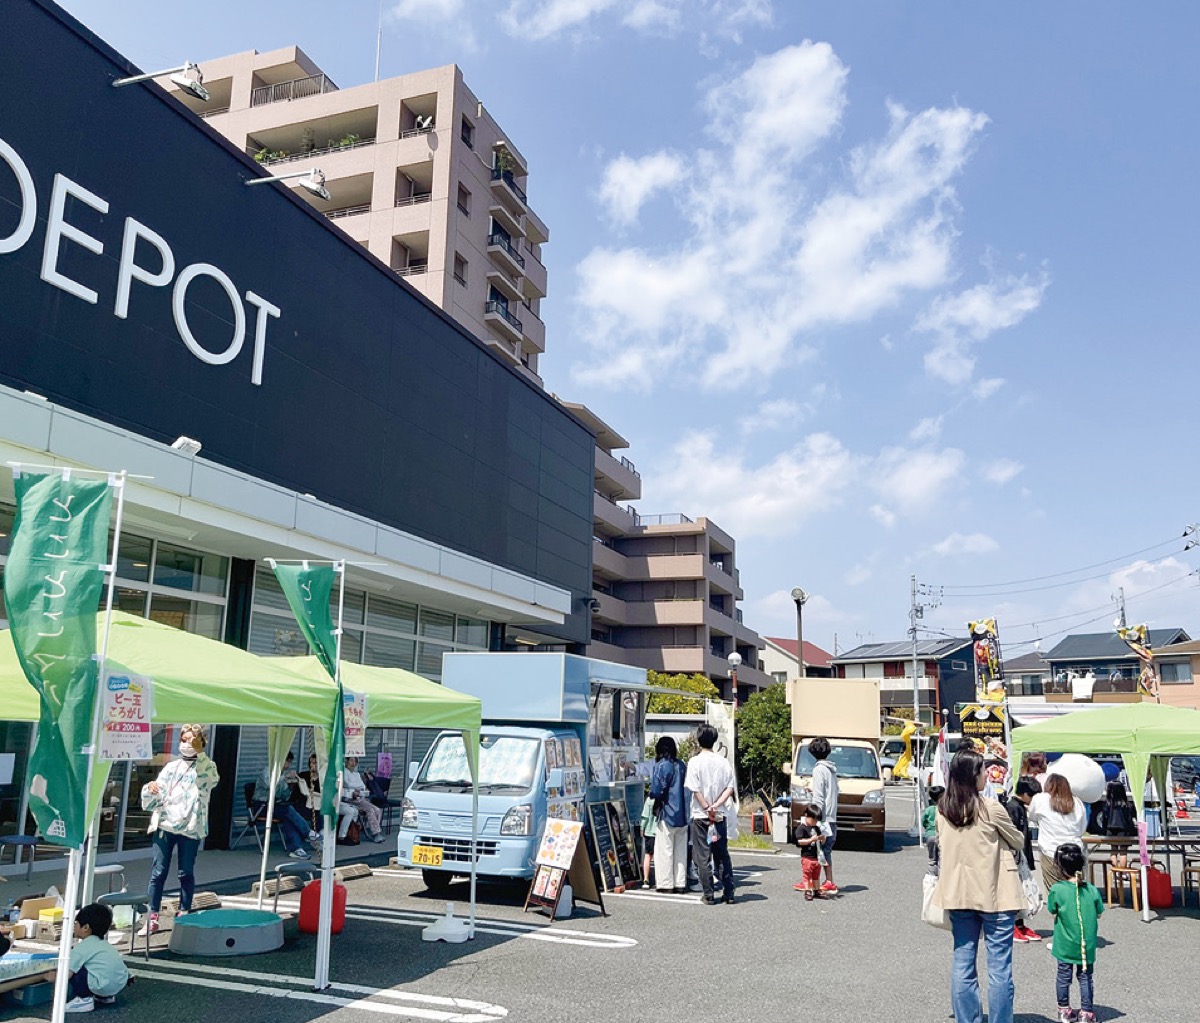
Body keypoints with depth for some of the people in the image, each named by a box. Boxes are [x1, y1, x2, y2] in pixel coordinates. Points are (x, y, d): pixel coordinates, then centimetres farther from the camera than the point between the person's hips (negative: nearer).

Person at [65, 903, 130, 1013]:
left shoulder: (81, 948, -3)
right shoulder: (104, 944, 21)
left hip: (103, 986, -9)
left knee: (73, 968, 0)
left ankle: (84, 999, 1)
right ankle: (106, 997, 25)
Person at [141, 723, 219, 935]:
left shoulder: (206, 767, 8)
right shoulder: (171, 767, 17)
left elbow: (212, 779, -18)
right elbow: (151, 803, 15)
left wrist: (199, 752, -27)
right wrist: (149, 790, -9)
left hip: (190, 828, -2)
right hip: (164, 825, 2)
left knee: (186, 873, 3)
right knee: (158, 872, -1)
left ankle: (184, 914, 14)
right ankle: (152, 916, 4)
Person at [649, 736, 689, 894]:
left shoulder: (661, 766, -11)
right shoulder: (681, 766, 8)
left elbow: (656, 791, -15)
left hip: (667, 814, -6)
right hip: (682, 815, 6)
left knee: (665, 850, 2)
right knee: (681, 850, 11)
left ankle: (666, 884, 4)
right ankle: (680, 884, 15)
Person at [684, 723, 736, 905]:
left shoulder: (695, 762, -9)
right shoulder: (723, 762, 2)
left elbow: (695, 789, -14)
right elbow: (730, 788, -3)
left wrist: (708, 808, -9)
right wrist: (716, 806, -9)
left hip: (701, 815, -4)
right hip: (720, 815, 4)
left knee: (703, 856, 3)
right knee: (723, 855, 13)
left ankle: (709, 895, 5)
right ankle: (729, 893, 13)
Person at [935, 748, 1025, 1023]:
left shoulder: (942, 810, 1)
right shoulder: (991, 809, -13)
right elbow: (1017, 841, 3)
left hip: (957, 895, 5)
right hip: (994, 895, -5)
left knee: (963, 964, 10)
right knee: (999, 967, 4)